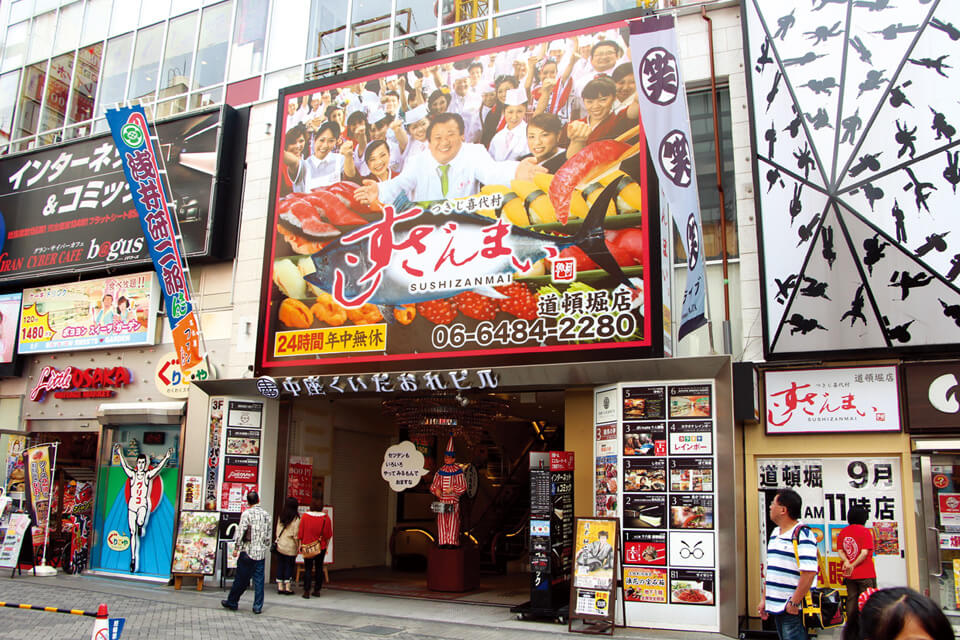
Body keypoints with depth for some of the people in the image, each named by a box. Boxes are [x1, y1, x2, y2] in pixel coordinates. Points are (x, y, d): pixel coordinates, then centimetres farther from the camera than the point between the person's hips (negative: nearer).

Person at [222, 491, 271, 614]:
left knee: (241, 579, 8)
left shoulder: (247, 514, -9)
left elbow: (241, 532, -11)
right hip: (261, 553, 3)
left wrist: (236, 548, -1)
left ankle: (232, 602, 23)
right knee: (259, 580, 6)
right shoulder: (266, 515, 5)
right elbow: (268, 534, 9)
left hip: (247, 552, -3)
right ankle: (258, 607, 8)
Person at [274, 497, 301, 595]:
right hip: (290, 546, -4)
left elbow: (277, 530, 6)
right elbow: (296, 534, -11)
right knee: (289, 566, 4)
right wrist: (298, 545, -1)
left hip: (280, 544, 4)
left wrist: (278, 540, 16)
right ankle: (288, 587, 5)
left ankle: (280, 587, 14)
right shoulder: (296, 518, -11)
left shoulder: (281, 516, 2)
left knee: (280, 565, 11)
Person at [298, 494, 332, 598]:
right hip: (321, 547, 1)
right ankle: (317, 590, 16)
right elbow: (328, 535, 0)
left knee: (308, 569, 4)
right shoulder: (326, 518, -7)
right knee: (319, 568, 12)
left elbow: (300, 533, -3)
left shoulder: (305, 516, -9)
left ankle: (306, 591, 1)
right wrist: (326, 545, 13)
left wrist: (300, 545, 6)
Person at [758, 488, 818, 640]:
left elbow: (809, 572, -21)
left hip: (794, 610, -8)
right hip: (777, 608, 8)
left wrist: (794, 603, -20)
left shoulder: (803, 535, -13)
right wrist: (764, 599, 17)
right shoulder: (774, 533, 14)